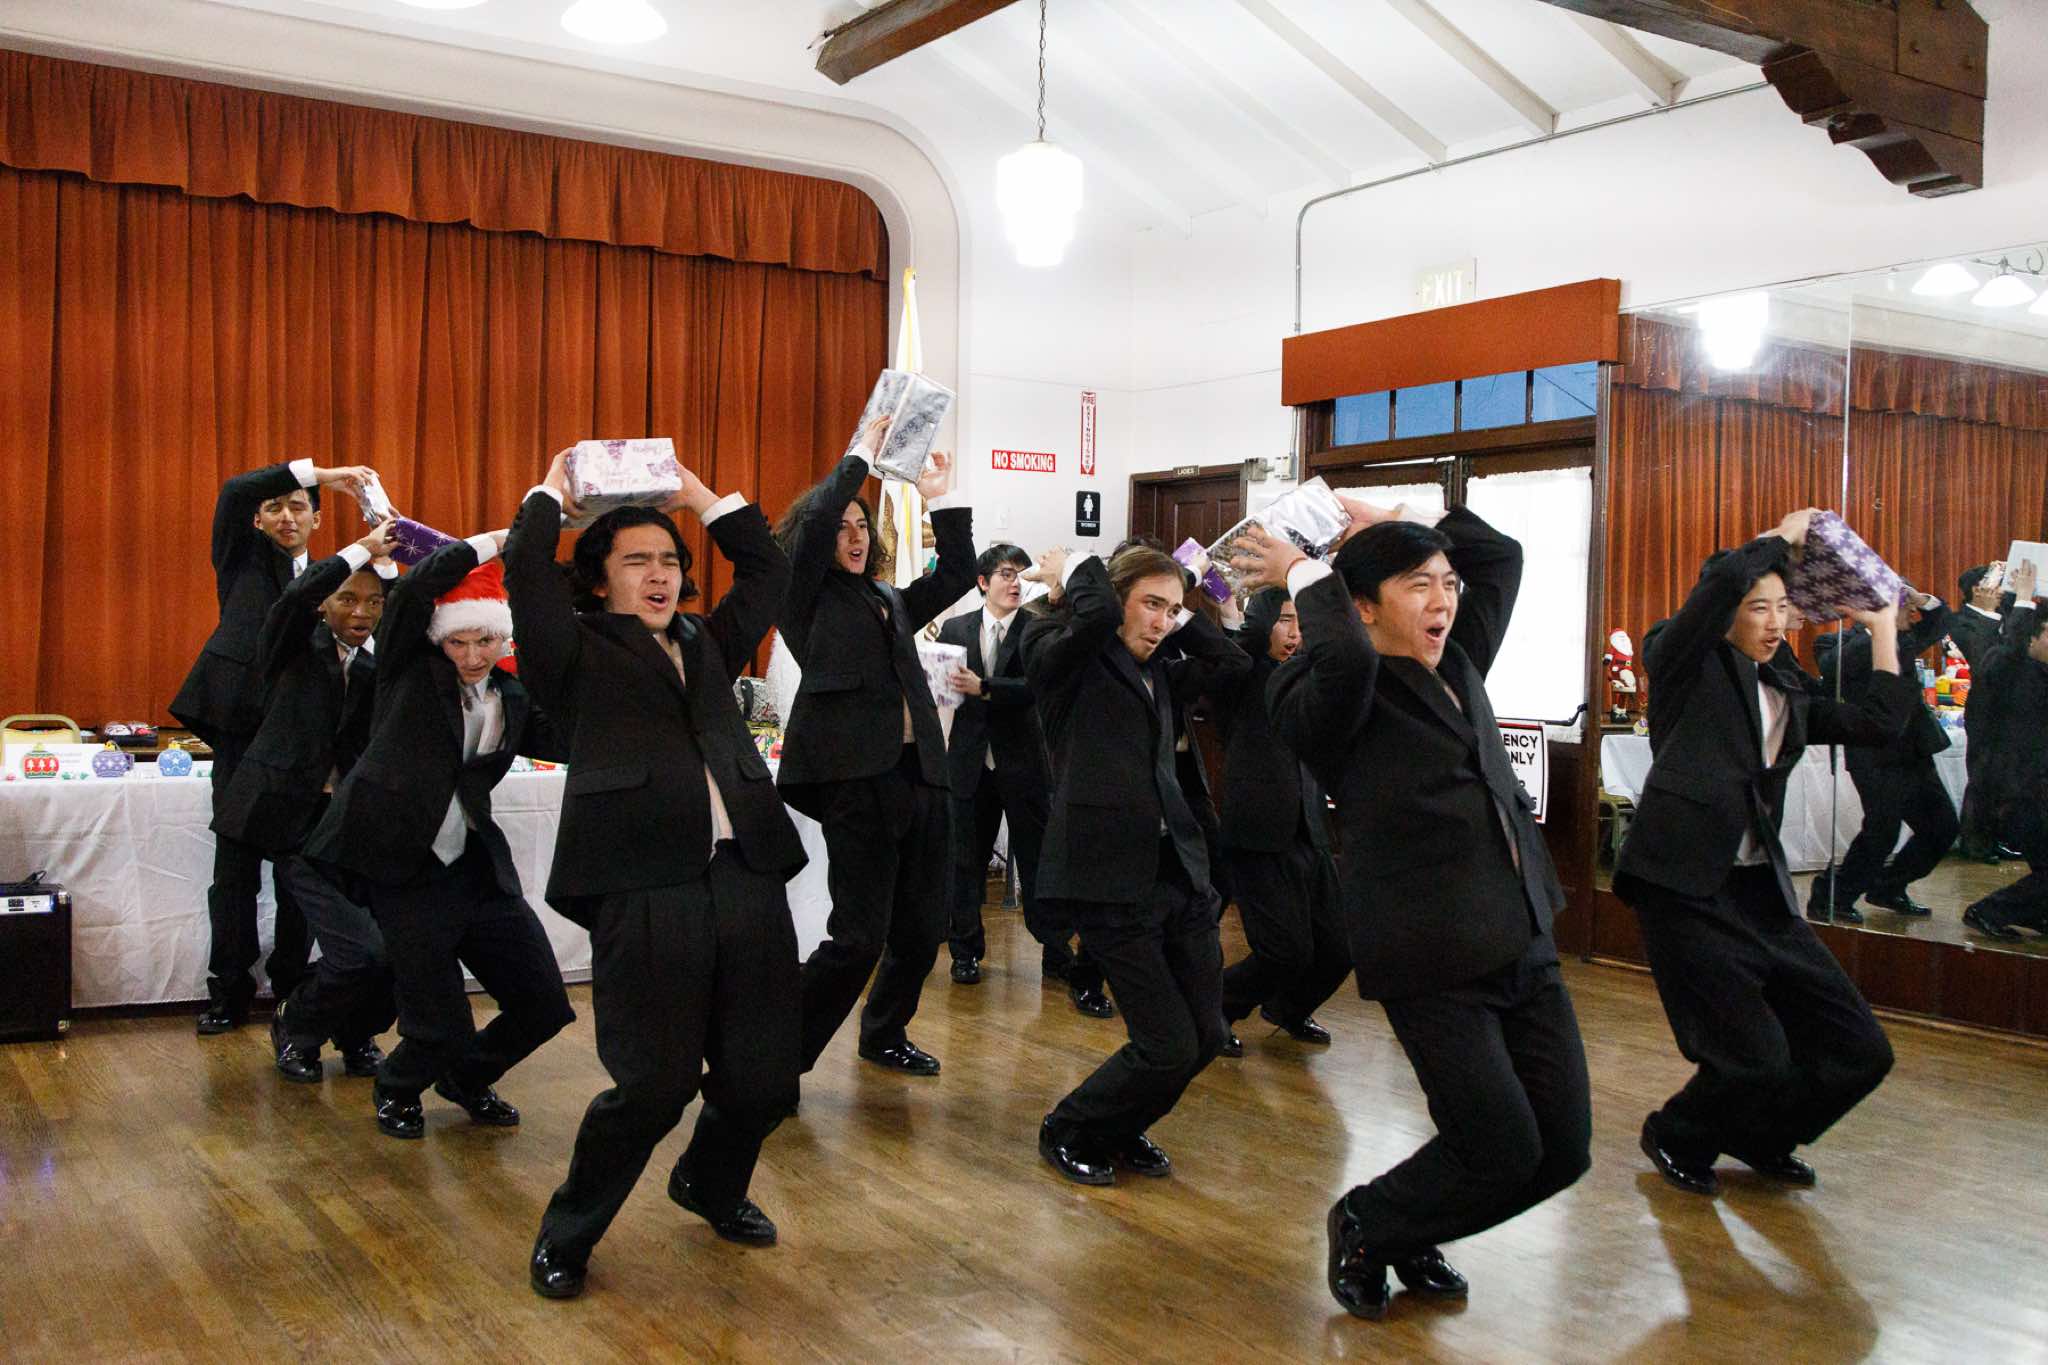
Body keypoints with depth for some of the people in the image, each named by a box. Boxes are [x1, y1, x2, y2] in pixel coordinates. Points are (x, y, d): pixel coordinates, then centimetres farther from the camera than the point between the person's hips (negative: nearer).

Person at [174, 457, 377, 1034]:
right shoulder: (244, 558, 9)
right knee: (236, 863, 2)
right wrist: (318, 472, -14)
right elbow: (234, 492, -8)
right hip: (242, 727, -2)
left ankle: (292, 982, 13)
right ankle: (230, 990, 9)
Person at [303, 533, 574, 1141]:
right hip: (403, 864, -5)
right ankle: (396, 1089, 32)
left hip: (475, 864, 5)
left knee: (543, 1005, 3)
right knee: (441, 1025, -3)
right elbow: (415, 588, -20)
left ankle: (466, 1078, 34)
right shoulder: (409, 668, -3)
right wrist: (498, 539, -17)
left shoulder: (512, 701, 11)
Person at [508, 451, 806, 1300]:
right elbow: (525, 569, -4)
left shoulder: (707, 644, 23)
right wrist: (554, 490, 11)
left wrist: (700, 495, 27)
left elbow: (768, 569, 26)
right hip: (646, 895, -5)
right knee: (652, 1086, -5)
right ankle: (566, 1237, 20)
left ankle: (711, 1186, 40)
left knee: (763, 1079, 8)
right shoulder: (580, 655, 8)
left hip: (749, 880, 6)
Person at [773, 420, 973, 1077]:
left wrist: (941, 494, 15)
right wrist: (861, 455, -3)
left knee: (922, 927, 12)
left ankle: (885, 1035, 33)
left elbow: (958, 573, 20)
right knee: (859, 936, -10)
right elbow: (815, 520, -11)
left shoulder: (891, 601, 21)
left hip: (919, 774, 7)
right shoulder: (807, 596, 3)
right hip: (858, 777, -7)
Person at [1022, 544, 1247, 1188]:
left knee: (1206, 1034, 9)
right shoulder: (1062, 656, -5)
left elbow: (1234, 662, 19)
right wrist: (1076, 570, -5)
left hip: (1178, 869, 8)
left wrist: (1180, 617, 15)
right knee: (1168, 1046, -6)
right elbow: (1098, 614, -24)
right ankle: (1067, 1132, 18)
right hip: (1111, 878, -8)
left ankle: (1121, 1128, 34)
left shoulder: (1157, 672, 17)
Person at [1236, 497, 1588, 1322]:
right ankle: (1364, 1227, 21)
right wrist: (1307, 578, -15)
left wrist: (1390, 523, 20)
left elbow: (1500, 554, 25)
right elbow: (1344, 660, -33)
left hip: (1523, 944, 8)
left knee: (1563, 1147, 7)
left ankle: (1412, 1236, 31)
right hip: (1432, 959, -8)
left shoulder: (1456, 666, 14)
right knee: (1502, 1153, -7)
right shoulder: (1332, 703, -8)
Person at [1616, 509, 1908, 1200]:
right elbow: (1725, 578, -15)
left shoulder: (1787, 697, 20)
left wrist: (1883, 626, 22)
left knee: (1860, 1053, 4)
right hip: (1687, 890, -7)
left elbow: (1880, 722, 14)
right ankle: (1675, 1138, 20)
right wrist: (1784, 535, 2)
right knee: (1756, 1060, -12)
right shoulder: (1685, 664, 0)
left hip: (1762, 894, 7)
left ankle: (1760, 1140, 32)